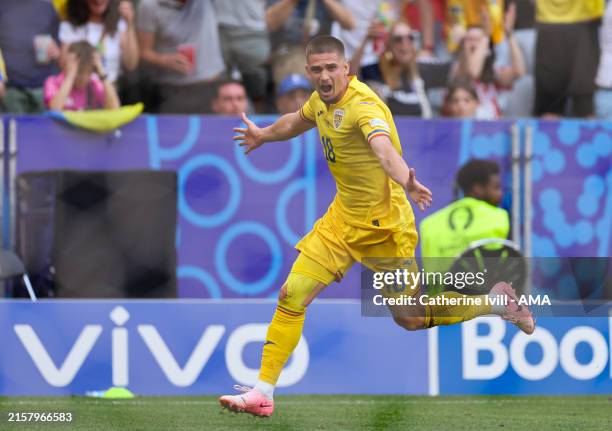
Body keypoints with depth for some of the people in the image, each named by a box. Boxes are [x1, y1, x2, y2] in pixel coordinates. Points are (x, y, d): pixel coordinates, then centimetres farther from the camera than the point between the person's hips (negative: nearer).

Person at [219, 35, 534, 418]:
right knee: (292, 295, -4)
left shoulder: (363, 105, -27)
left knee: (410, 318, 7)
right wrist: (265, 135, 43)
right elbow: (299, 121, 25)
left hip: (383, 227, -7)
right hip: (342, 218, 7)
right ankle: (263, 392, 3)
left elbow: (384, 149, -48)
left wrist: (407, 183, -68)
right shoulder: (322, 100, -2)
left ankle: (496, 301, 30)